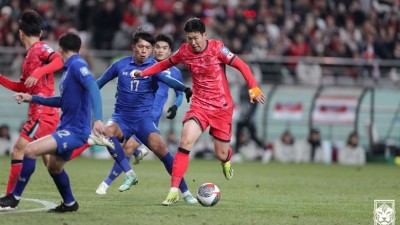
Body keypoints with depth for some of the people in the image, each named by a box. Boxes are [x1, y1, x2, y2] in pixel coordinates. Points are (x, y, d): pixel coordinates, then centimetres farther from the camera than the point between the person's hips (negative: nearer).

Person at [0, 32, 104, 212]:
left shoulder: (77, 65, -13)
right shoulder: (68, 68, 16)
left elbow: (93, 88, -27)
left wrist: (98, 118, -40)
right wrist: (32, 98, 26)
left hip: (75, 131, -10)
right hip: (67, 129, 10)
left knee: (31, 150, -19)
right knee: (54, 167, 25)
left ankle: (14, 198, -10)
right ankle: (69, 203, 42)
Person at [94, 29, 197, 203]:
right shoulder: (121, 65, 4)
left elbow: (168, 80, -24)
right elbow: (100, 83, 19)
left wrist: (185, 89, -44)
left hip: (143, 117, -2)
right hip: (121, 116, 2)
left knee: (159, 146, -24)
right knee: (107, 131, -32)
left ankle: (184, 190, -16)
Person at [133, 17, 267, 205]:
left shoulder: (216, 48, -13)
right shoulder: (185, 51, -3)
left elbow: (241, 66, -12)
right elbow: (166, 64, 15)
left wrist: (254, 89, -20)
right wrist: (143, 73, 6)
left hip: (222, 108, -1)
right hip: (199, 105, 2)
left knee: (221, 154, 6)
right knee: (186, 141, -23)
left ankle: (226, 161, 49)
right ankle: (174, 190, -21)